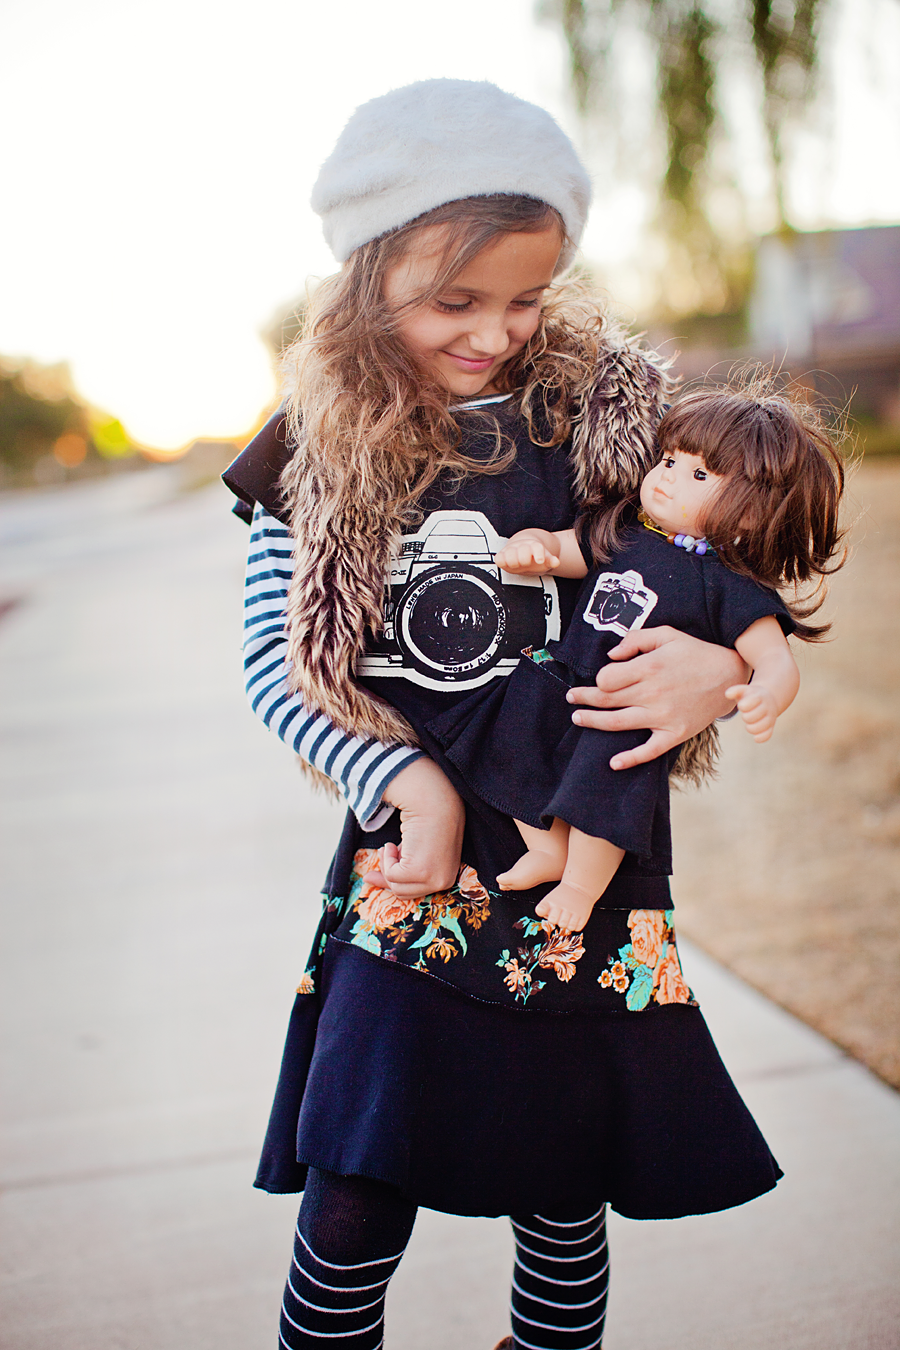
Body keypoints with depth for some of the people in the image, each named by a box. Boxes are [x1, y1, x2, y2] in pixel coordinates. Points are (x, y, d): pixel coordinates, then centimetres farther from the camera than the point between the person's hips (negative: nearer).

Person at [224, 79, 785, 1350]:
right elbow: (274, 668, 1)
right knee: (354, 1211, 0)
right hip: (410, 862, 0)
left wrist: (725, 663, -16)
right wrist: (407, 782, -13)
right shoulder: (318, 453, 0)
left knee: (562, 1207, 11)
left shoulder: (605, 405, -2)